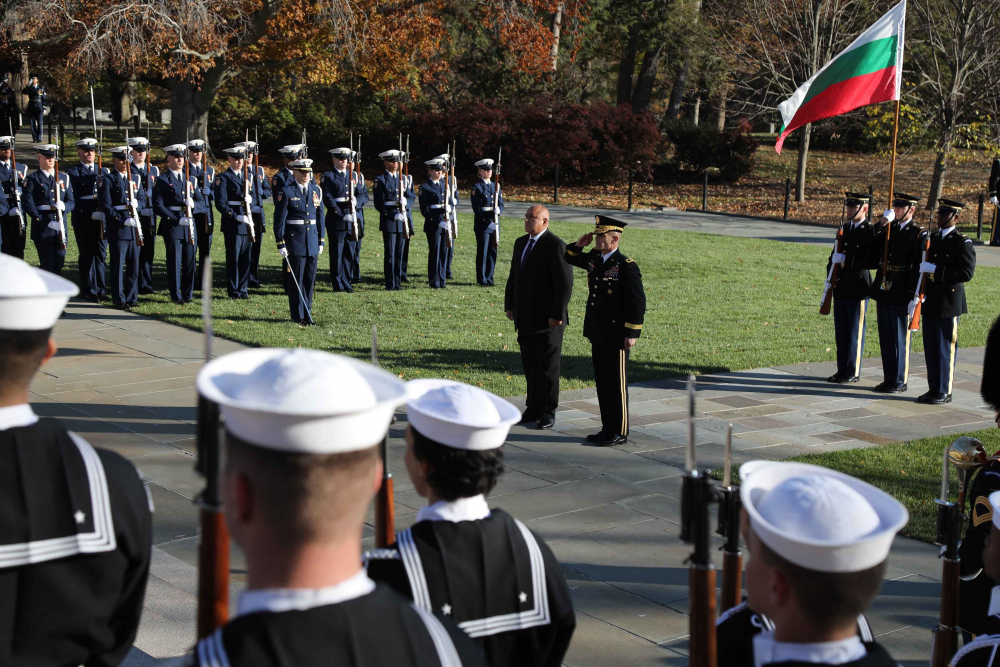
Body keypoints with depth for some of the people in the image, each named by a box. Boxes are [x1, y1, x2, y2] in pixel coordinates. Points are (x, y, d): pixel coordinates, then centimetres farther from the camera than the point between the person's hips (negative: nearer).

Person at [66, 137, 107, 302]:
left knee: (101, 253, 7)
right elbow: (74, 198, -8)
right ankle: (89, 291, 6)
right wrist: (91, 214, -17)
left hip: (101, 218, 4)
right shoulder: (72, 172, -1)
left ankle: (100, 288, 16)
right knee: (87, 254, 0)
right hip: (83, 219, -4)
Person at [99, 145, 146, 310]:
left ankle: (131, 297, 16)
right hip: (117, 227, -5)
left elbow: (143, 200, 14)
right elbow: (106, 206, -9)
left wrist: (137, 203, -10)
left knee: (134, 264, 7)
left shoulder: (135, 178, 14)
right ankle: (119, 299, 4)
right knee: (117, 264, -2)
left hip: (134, 226, 5)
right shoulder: (107, 180, -3)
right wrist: (124, 221, -17)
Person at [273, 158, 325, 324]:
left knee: (310, 279, 8)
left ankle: (307, 314, 17)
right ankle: (298, 316, 7)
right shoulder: (286, 191, -6)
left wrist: (321, 241, 10)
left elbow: (320, 216, 13)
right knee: (296, 280, -1)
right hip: (294, 240, -5)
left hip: (312, 240, 5)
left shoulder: (316, 190, 9)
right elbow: (279, 219, -7)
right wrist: (280, 243, -12)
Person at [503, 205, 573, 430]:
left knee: (548, 366, 1)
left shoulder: (555, 246, -13)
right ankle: (534, 410, 20)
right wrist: (509, 306, 15)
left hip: (547, 319, -8)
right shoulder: (521, 243, 13)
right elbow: (513, 276, 20)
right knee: (530, 365, 11)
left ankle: (548, 412, 9)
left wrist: (557, 315, -17)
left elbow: (565, 283, -16)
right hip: (526, 318, 8)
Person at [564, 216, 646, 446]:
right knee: (602, 382, 13)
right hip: (597, 334, 8)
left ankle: (620, 432, 10)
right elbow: (570, 257, 26)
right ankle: (608, 429, 22)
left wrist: (632, 334, -16)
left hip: (617, 337, -8)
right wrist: (579, 245, 4)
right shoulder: (594, 259, 8)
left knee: (617, 384, 1)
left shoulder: (626, 266, -15)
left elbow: (637, 301, -15)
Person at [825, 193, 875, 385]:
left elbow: (872, 260, -18)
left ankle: (853, 372, 7)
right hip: (841, 287, 7)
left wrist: (846, 260, -22)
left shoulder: (870, 231, -10)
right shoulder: (844, 228, 13)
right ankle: (842, 370, 19)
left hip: (858, 288, -7)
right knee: (840, 331, 11)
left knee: (855, 331, 0)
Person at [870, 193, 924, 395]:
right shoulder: (888, 228, 11)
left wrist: (913, 294, -16)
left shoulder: (918, 234, -7)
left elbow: (918, 266, -11)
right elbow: (872, 251, 1)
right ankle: (888, 379, 20)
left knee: (900, 339, 0)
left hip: (901, 295, -6)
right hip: (883, 292, 6)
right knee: (885, 338, 12)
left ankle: (900, 381, 8)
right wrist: (881, 225, -5)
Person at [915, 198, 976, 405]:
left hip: (949, 303, -6)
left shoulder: (962, 243, -8)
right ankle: (933, 389, 19)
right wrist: (917, 296, 9)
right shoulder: (932, 239, 12)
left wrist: (936, 270, -21)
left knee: (946, 348, -1)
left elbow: (966, 273, -18)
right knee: (930, 348, 10)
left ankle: (945, 391, 7)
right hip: (929, 302, 7)